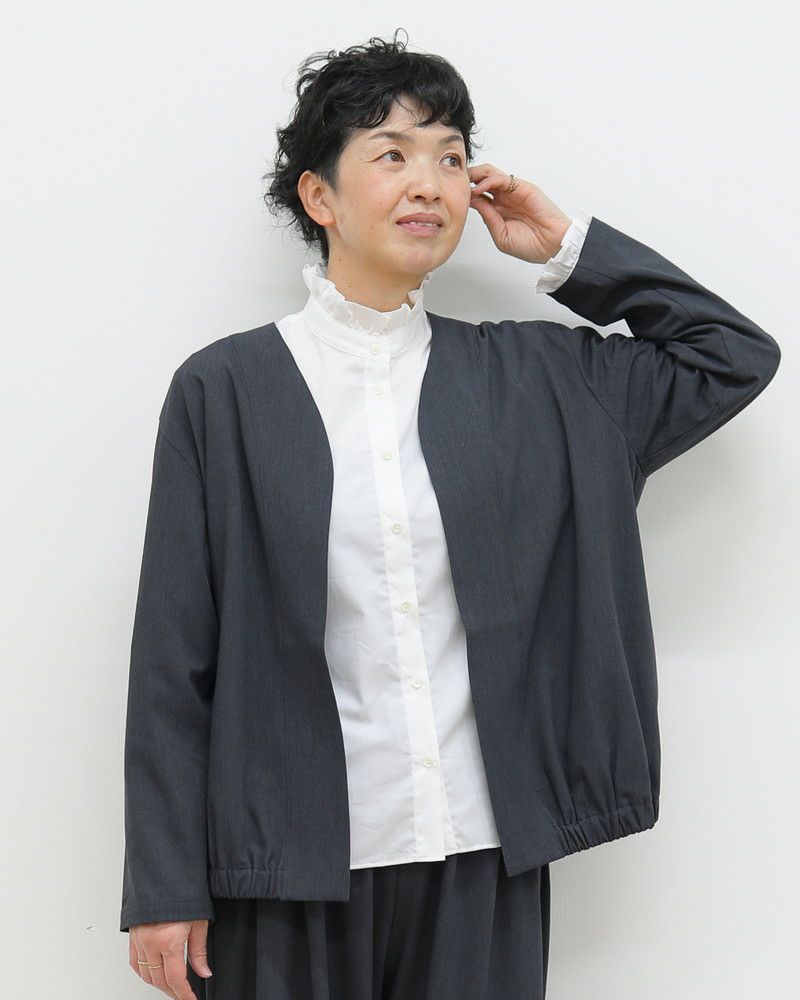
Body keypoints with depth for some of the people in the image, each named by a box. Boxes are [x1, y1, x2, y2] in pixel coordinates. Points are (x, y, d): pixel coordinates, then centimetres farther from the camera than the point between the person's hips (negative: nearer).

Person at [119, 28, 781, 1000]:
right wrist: (165, 885, -2)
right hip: (291, 863, -2)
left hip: (483, 849, 2)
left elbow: (737, 356, 15)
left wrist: (569, 248, 9)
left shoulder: (528, 378, 7)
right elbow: (174, 658, 0)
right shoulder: (225, 389, 0)